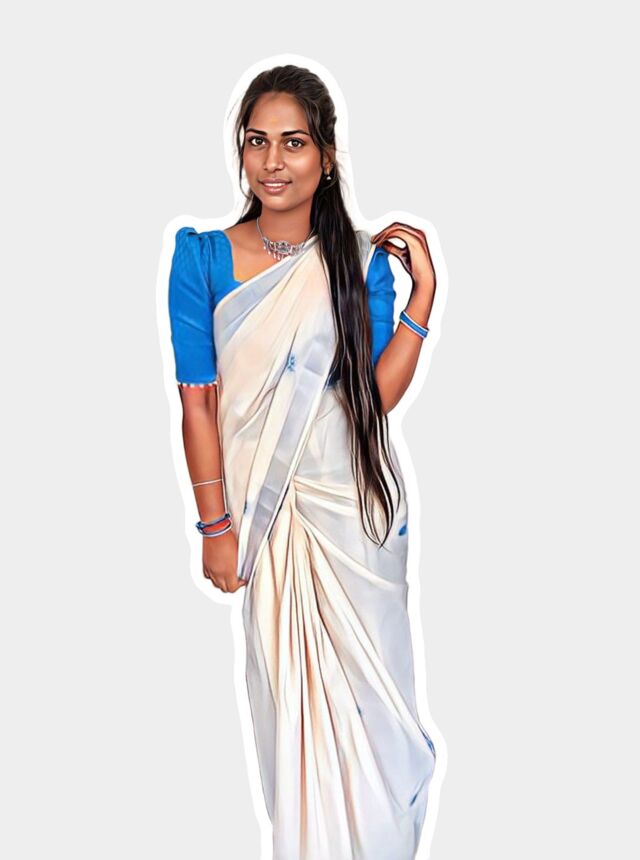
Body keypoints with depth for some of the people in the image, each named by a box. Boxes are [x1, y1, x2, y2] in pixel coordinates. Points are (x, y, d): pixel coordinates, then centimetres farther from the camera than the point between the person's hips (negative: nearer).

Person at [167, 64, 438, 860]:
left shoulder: (362, 258, -1)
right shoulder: (203, 258, -3)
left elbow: (378, 394, -8)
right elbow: (198, 401, -5)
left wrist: (423, 293, -14)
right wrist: (216, 526, -6)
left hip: (354, 503, 1)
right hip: (262, 507, 0)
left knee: (365, 679, 8)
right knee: (286, 682, 12)